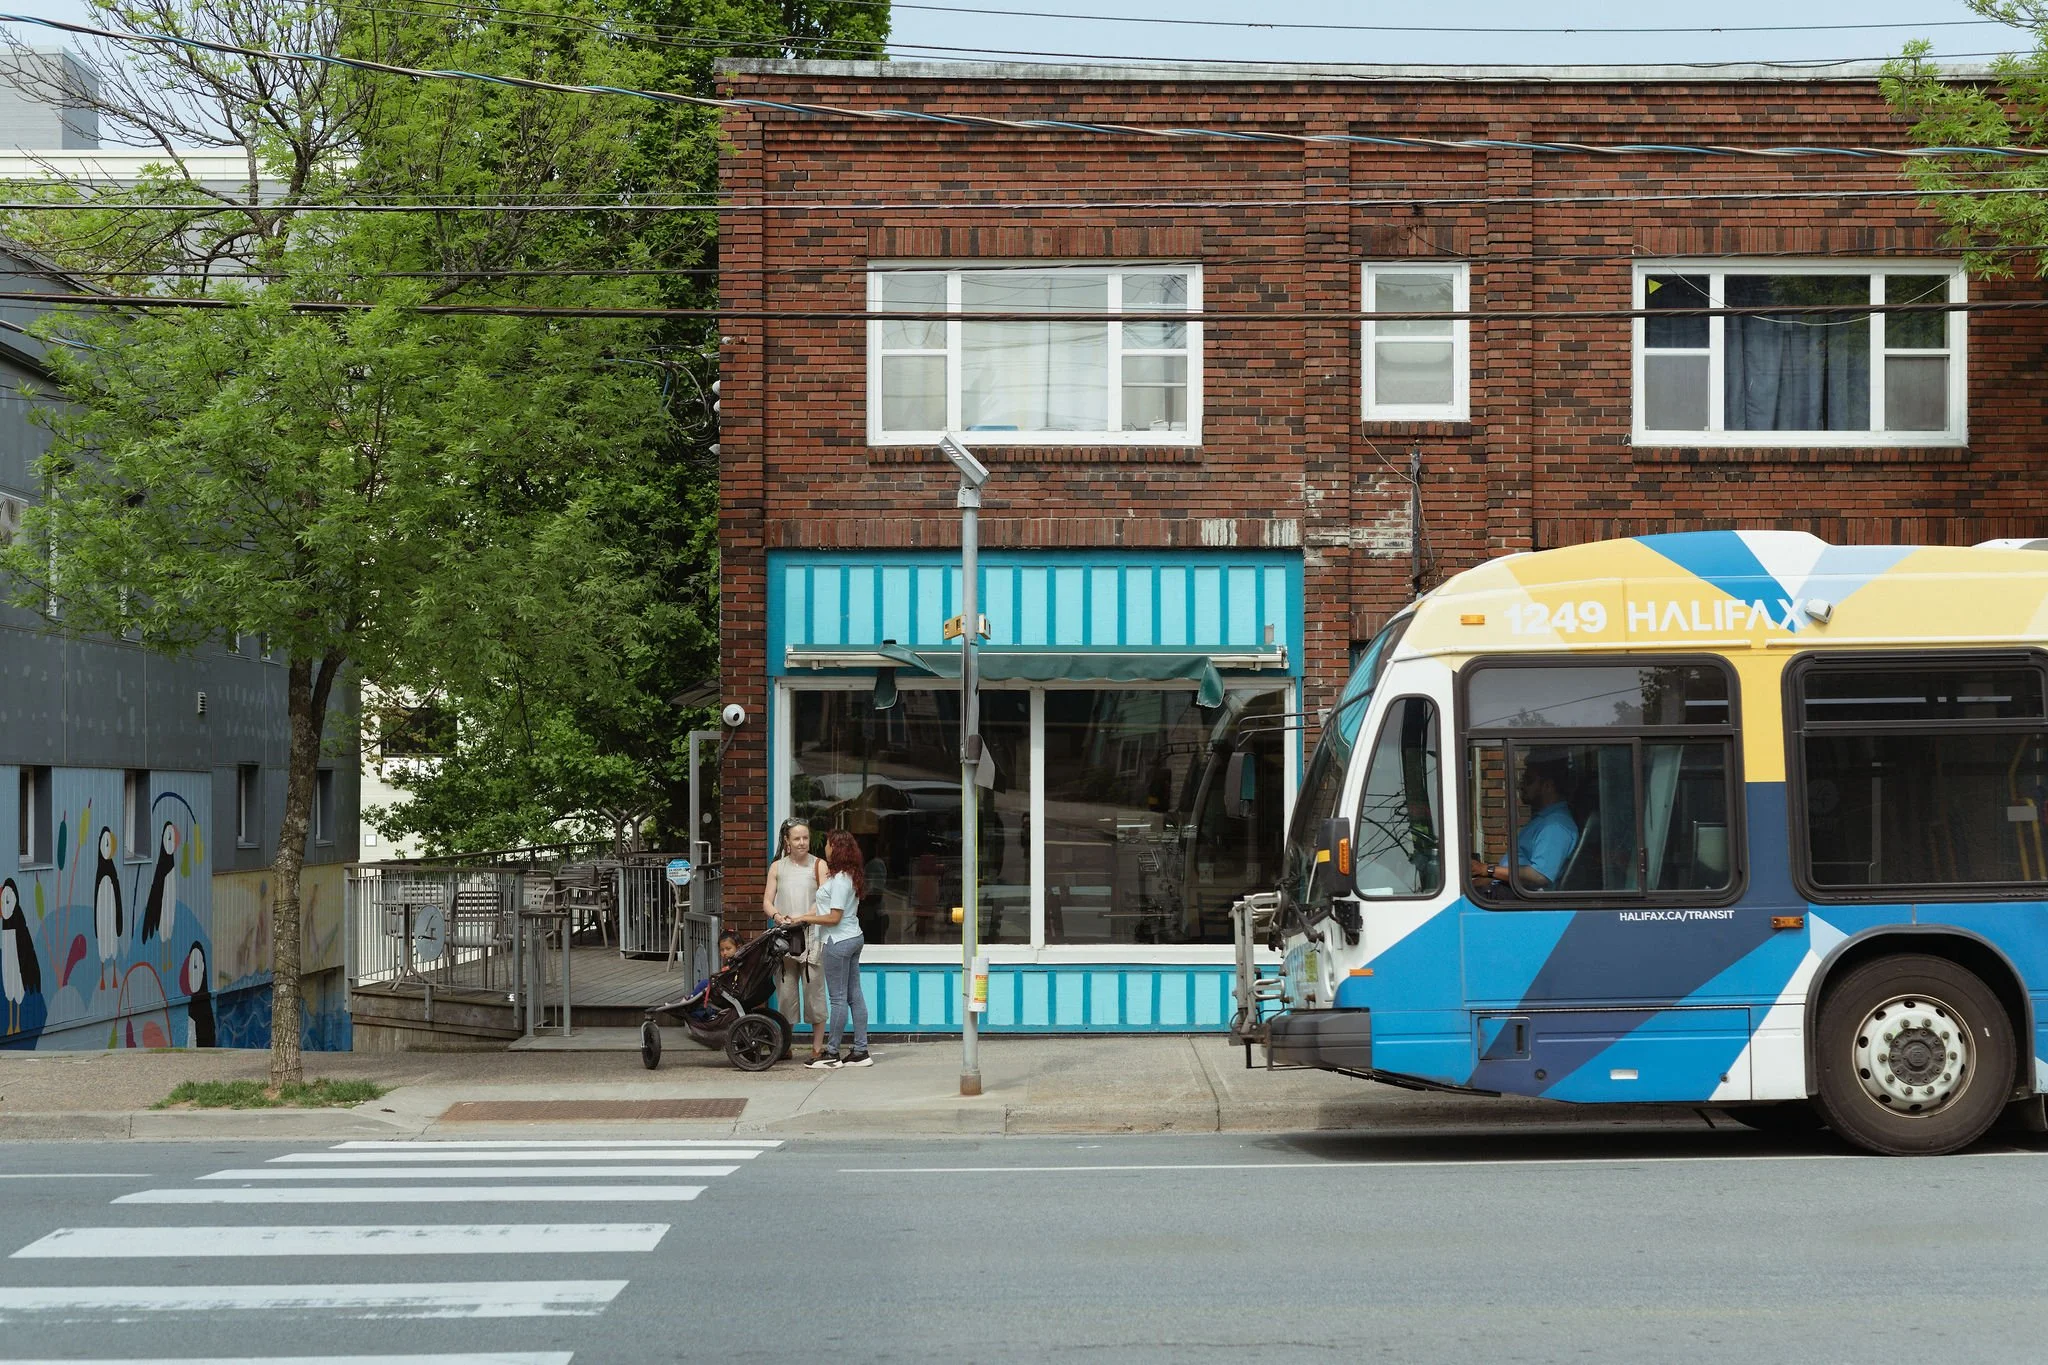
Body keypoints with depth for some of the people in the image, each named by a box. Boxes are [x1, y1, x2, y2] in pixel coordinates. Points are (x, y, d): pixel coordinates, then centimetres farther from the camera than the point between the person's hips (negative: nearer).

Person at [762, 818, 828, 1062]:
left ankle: (817, 1048, 3)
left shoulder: (818, 865, 6)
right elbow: (766, 902, 8)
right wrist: (777, 916, -14)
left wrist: (803, 918, -20)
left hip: (811, 935, -2)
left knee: (814, 990, -3)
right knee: (785, 990, 2)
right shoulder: (777, 867, 13)